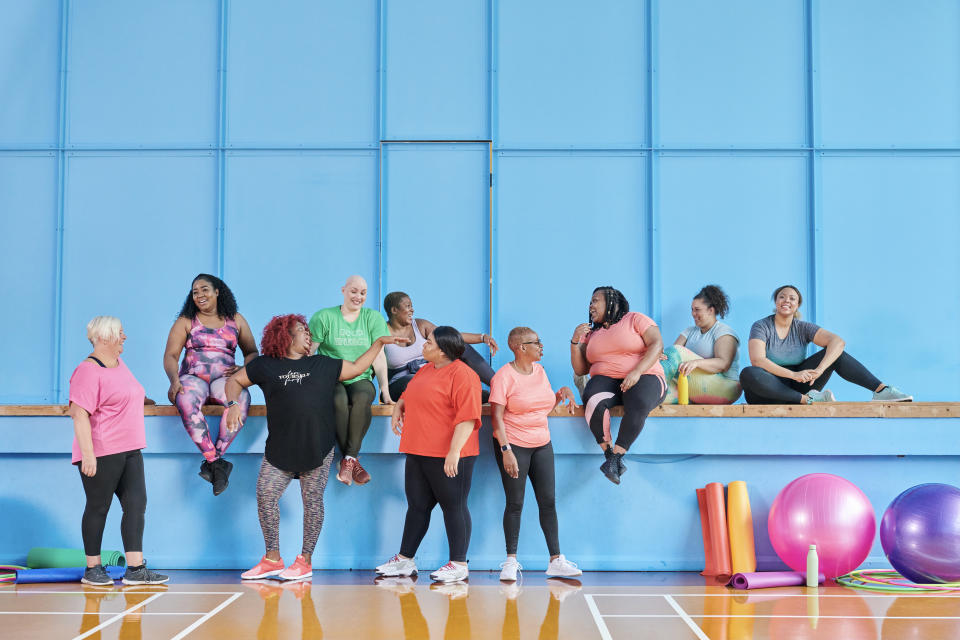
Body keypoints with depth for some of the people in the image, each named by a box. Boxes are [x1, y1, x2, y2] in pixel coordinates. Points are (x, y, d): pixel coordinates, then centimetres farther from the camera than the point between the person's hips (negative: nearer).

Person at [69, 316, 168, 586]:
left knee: (136, 504, 2)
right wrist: (87, 453, -25)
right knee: (98, 508, 1)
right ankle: (92, 569, 12)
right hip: (101, 453, -9)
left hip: (130, 451, 9)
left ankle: (135, 569, 2)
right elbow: (79, 414, -20)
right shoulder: (88, 371, -14)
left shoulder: (119, 364, 15)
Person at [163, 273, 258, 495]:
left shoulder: (235, 320, 17)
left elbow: (252, 352, 18)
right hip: (193, 378, 0)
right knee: (186, 401, -39)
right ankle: (217, 463, -37)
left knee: (242, 397, -37)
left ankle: (214, 458, -34)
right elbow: (170, 355, 3)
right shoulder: (185, 322, 13)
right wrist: (174, 380, -18)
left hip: (224, 379, 1)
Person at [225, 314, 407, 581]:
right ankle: (272, 559, 6)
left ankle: (305, 560, 8)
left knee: (312, 500, -1)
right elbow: (234, 381, 16)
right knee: (265, 495, -6)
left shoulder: (323, 365, 16)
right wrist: (233, 404, -2)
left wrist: (379, 342, 21)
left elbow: (357, 367, 22)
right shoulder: (265, 366, 11)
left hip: (317, 447, 0)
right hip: (279, 448, 0)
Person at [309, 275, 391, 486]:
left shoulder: (373, 318, 12)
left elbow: (378, 356, 7)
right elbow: (307, 352, 1)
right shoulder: (324, 317, 5)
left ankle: (349, 459, -31)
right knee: (339, 400, -36)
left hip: (361, 379, 1)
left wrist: (384, 388, -3)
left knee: (362, 398, -35)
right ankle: (351, 459, -26)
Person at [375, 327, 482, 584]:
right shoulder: (426, 370, 16)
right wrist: (398, 408, 13)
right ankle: (405, 560, 21)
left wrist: (454, 451, -26)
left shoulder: (461, 374, -13)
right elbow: (407, 395, 34)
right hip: (418, 453, 9)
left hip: (448, 456, -9)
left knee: (453, 506, 0)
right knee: (417, 505, 13)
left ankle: (459, 565, 8)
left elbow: (468, 417, -20)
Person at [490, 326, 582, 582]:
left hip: (542, 445, 6)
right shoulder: (504, 376, -10)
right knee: (515, 503, -2)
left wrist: (562, 393, 2)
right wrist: (506, 450, -21)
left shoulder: (539, 370, 10)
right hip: (514, 445, -6)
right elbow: (497, 417, -14)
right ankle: (511, 561, 7)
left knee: (548, 501, 4)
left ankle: (556, 560, 9)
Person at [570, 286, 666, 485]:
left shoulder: (635, 319, 8)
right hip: (605, 379, 3)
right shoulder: (591, 333, 22)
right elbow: (580, 370, 17)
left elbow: (657, 344, -6)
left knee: (639, 404, -39)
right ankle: (609, 454, -29)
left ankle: (615, 457, -32)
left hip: (644, 378, -3)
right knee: (593, 401, -34)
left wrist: (637, 372, -19)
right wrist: (575, 341, 2)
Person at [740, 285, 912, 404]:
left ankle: (881, 390, -21)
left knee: (835, 353, -10)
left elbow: (838, 341, -10)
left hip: (797, 385, 3)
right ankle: (805, 400, -35)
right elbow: (757, 360, -22)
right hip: (768, 391, -3)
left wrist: (819, 369, -29)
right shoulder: (761, 327, -4)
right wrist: (793, 374, -32)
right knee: (748, 374, -38)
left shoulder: (802, 328, 5)